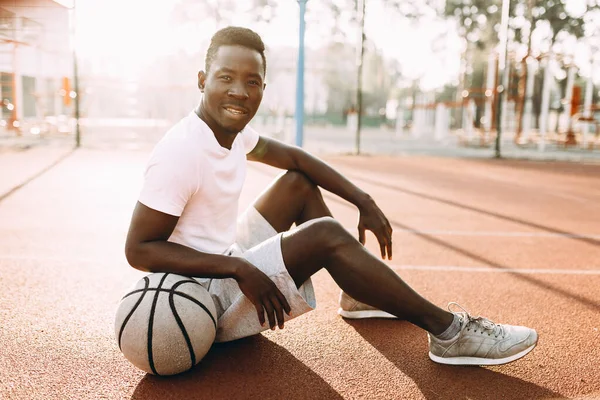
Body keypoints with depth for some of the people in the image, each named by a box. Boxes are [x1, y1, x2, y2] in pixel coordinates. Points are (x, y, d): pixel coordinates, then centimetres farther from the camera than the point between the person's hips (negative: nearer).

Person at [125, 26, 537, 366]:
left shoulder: (233, 128, 0)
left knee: (299, 183, 7)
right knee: (325, 234, -24)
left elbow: (293, 157, 8)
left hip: (228, 267, 9)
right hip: (207, 303, -9)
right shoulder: (181, 152, -24)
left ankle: (359, 295, 14)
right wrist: (239, 268, -31)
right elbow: (138, 249, -24)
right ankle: (449, 332, -13)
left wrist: (362, 200, -4)